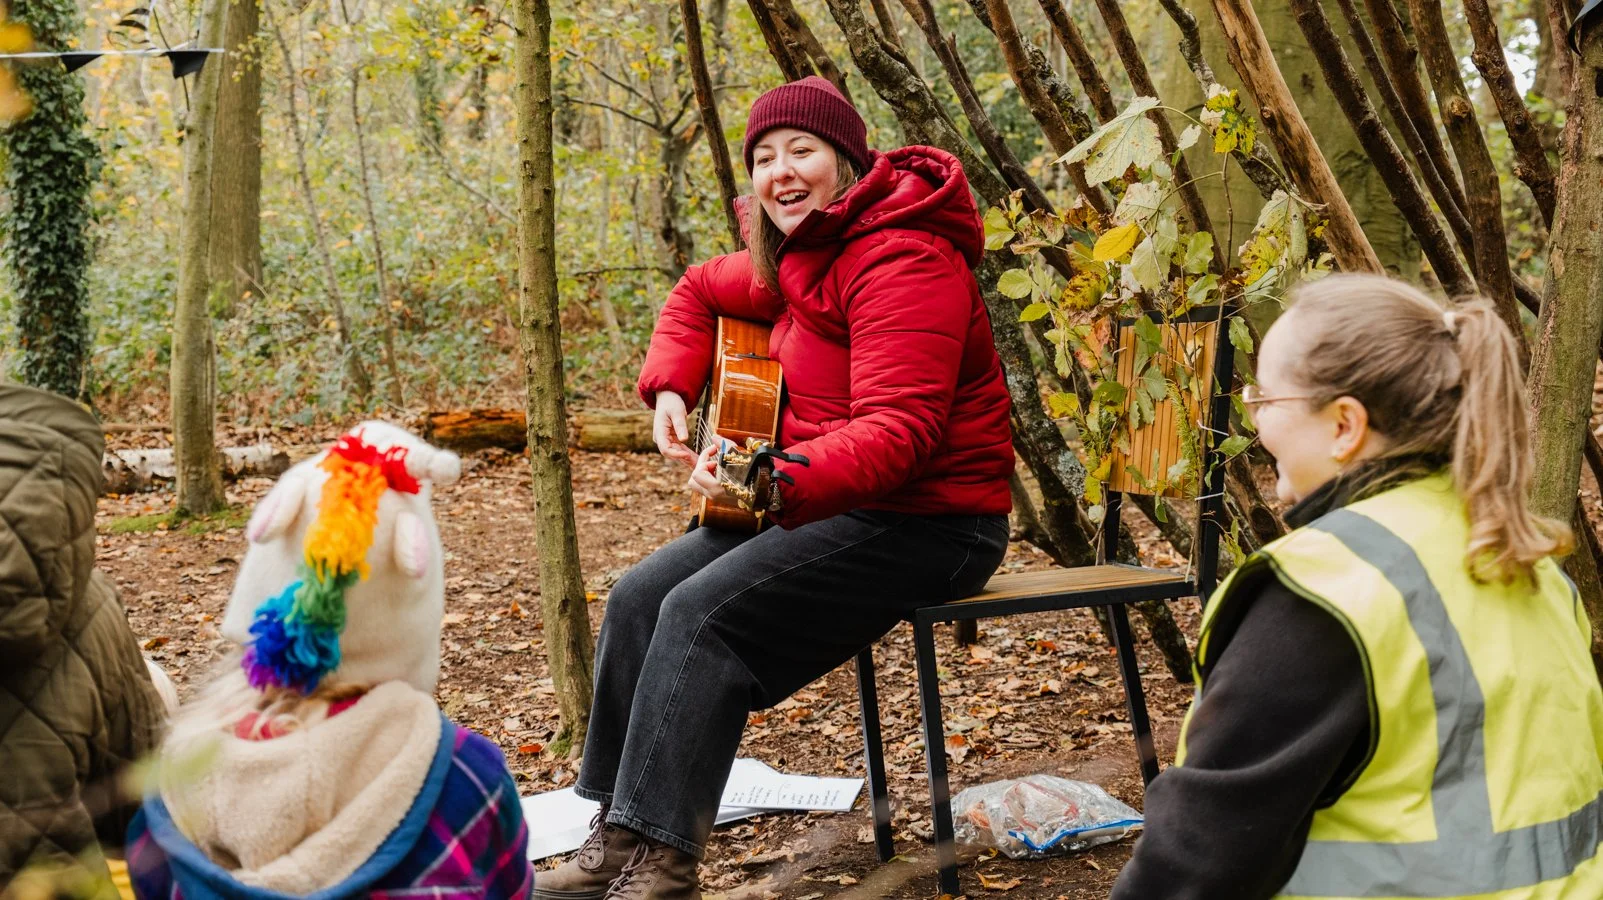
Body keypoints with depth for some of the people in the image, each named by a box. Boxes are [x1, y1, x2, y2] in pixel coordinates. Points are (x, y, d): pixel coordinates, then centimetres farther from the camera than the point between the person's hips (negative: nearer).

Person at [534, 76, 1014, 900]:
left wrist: (781, 483, -41)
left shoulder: (902, 260, -20)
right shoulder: (798, 260, 10)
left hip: (927, 520, -10)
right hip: (832, 499, 10)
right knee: (639, 598, -2)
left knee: (705, 613, -24)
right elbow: (700, 290, 29)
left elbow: (899, 428, -29)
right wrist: (669, 387, 11)